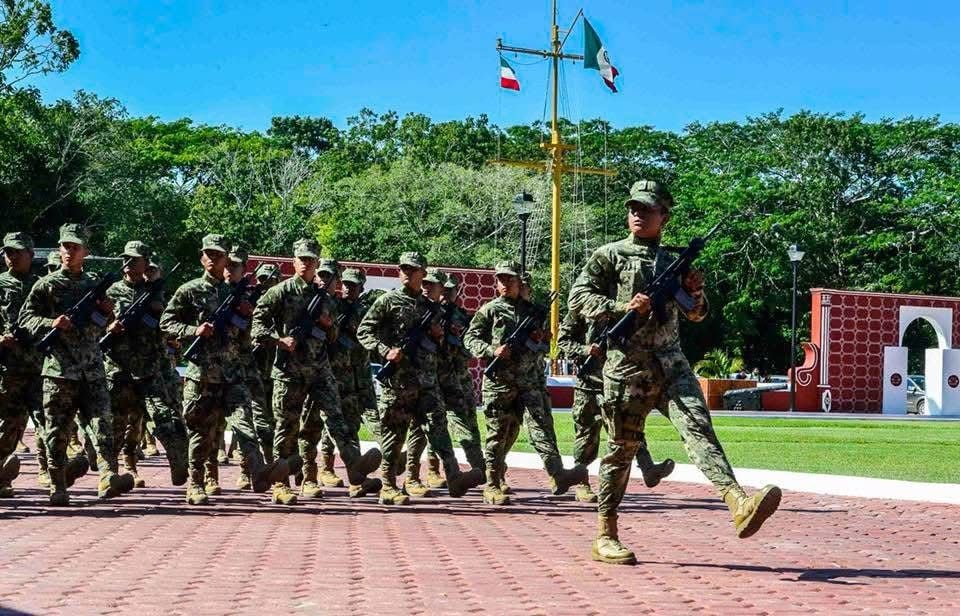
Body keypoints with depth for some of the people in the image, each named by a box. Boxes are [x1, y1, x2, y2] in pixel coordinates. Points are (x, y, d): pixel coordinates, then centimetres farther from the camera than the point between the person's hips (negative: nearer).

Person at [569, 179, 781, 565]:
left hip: (671, 363, 3)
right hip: (628, 365, -3)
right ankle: (605, 537, 11)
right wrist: (624, 307, -14)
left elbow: (695, 316, 24)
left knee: (698, 427, -16)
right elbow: (578, 298, -2)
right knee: (622, 447, 1)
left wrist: (695, 293, 1)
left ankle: (739, 504, -33)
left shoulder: (673, 261, 18)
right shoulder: (610, 255, 6)